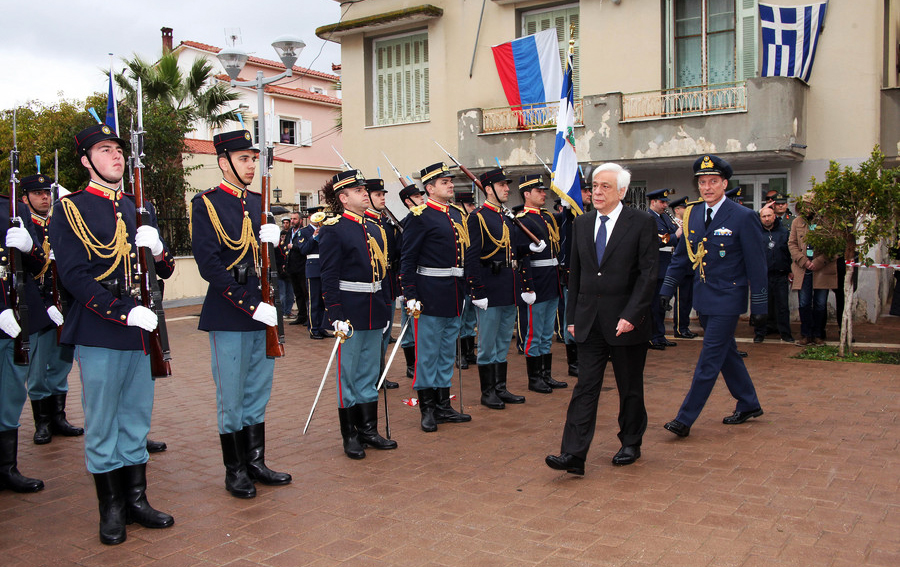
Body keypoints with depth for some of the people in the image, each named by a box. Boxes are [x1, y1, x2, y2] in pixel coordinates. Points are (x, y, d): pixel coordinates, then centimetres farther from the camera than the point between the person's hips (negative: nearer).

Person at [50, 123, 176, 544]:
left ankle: (136, 500, 24)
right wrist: (126, 313, -19)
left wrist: (158, 249, -8)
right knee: (102, 424, 4)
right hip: (99, 333, -5)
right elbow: (74, 276, -11)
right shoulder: (69, 209, -2)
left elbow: (165, 271, 15)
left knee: (137, 417, 12)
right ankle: (111, 509, 17)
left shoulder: (140, 208, 14)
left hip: (141, 330, 5)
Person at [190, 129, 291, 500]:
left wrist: (273, 241, -5)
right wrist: (251, 306, -19)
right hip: (229, 316, -6)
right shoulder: (206, 205, -7)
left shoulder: (259, 203, 13)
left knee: (258, 394, 13)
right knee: (231, 398, 4)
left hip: (264, 312, 6)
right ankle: (235, 471, 17)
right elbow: (210, 265, -15)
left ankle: (256, 462, 25)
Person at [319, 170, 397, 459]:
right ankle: (350, 436, 12)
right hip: (350, 312, -7)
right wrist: (336, 316, -18)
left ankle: (368, 429, 22)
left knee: (370, 373, 13)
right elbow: (329, 277, -12)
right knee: (349, 374, 2)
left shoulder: (375, 229, 14)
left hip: (373, 312, 7)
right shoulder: (333, 230, -8)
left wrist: (384, 311, 16)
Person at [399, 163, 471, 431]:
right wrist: (411, 296, -16)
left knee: (448, 353, 13)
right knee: (428, 353, 1)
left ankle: (443, 406, 23)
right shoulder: (420, 216, -9)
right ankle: (428, 409, 12)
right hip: (431, 295, -8)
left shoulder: (457, 214, 13)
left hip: (454, 296, 8)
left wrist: (465, 289, 15)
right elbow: (407, 260, -11)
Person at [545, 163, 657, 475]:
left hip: (627, 321, -3)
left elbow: (648, 274, -10)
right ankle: (573, 454, -3)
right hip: (589, 321, 3)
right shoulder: (582, 224, 9)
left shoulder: (642, 223, -6)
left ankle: (630, 444, 29)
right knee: (585, 387, -1)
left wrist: (630, 315, -18)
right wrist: (572, 317, 8)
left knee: (630, 388, 11)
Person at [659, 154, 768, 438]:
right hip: (704, 298, 7)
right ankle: (749, 404, 35)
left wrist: (759, 306, -9)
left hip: (726, 300, -6)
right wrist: (666, 290, 6)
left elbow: (757, 265, -9)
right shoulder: (692, 215, 6)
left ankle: (685, 419, -1)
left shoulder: (743, 217, -11)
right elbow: (681, 256, 13)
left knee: (709, 361, -5)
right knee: (726, 354, 18)